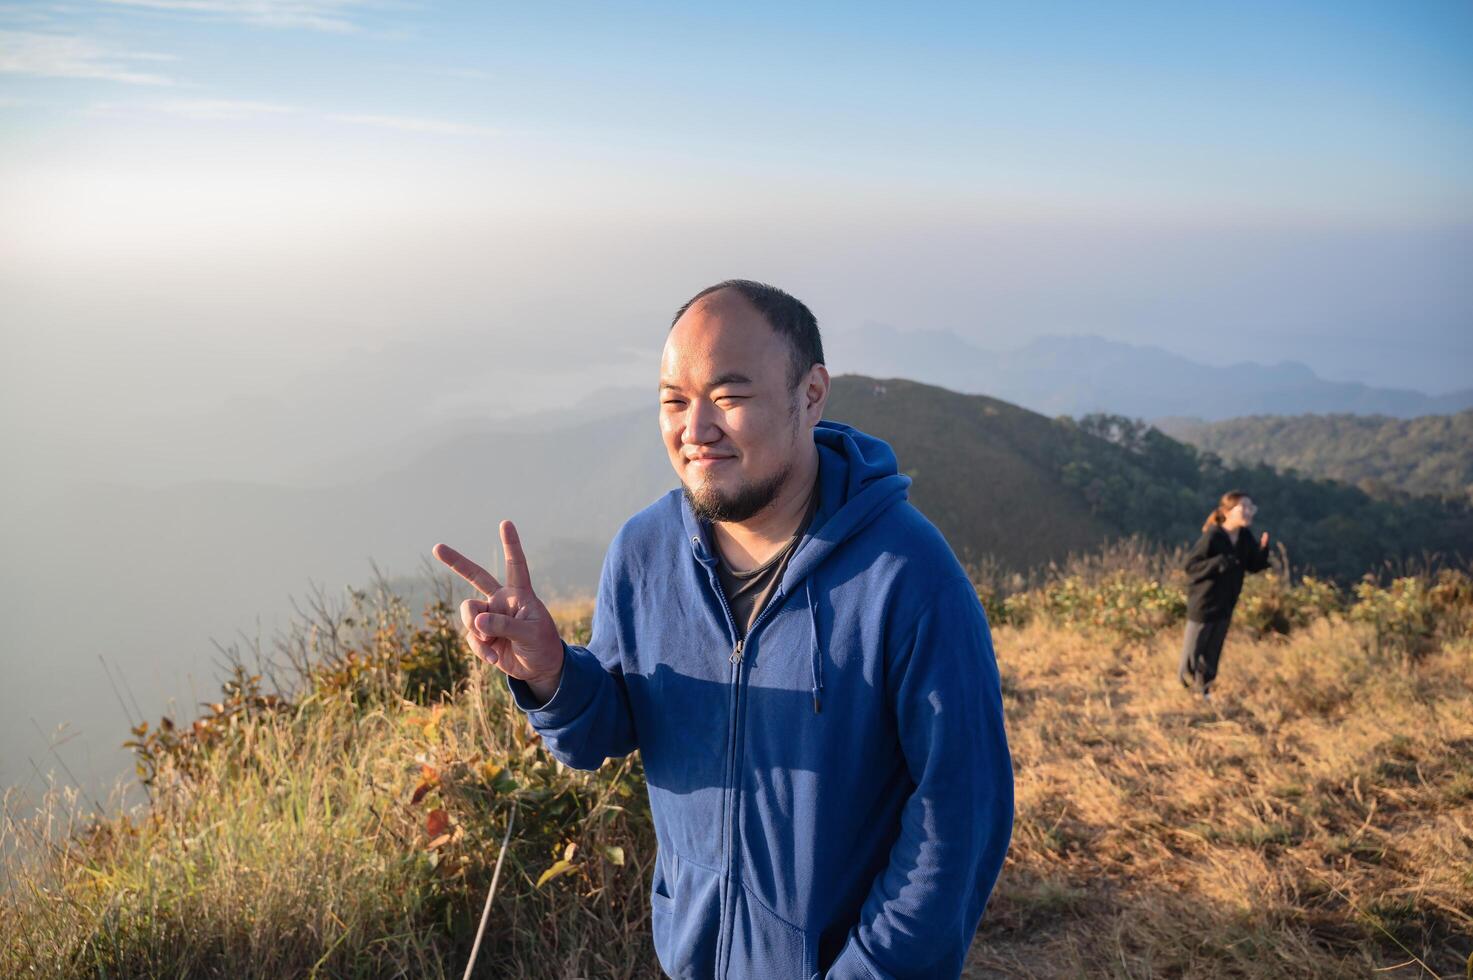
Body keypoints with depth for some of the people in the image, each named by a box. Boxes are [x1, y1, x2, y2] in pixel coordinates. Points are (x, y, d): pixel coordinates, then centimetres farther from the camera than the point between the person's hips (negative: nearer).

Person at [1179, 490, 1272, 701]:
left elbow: (1254, 565, 5)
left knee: (1213, 652, 15)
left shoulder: (1245, 537, -2)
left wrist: (1263, 549, -13)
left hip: (1226, 605, 6)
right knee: (1192, 651, 3)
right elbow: (1190, 565, -19)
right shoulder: (1212, 536, -22)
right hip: (1203, 603, -6)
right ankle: (1184, 690, 21)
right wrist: (1219, 563, -32)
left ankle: (1204, 691, 28)